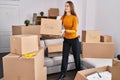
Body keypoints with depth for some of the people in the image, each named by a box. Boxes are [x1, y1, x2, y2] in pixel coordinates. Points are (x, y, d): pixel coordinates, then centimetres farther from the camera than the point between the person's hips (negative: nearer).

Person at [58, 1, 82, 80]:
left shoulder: (74, 17, -15)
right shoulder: (63, 17, 1)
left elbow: (74, 30, -21)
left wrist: (65, 30, -34)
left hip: (74, 39, -4)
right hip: (66, 39, 4)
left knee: (76, 56, 9)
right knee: (64, 57, 6)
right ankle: (63, 74, 20)